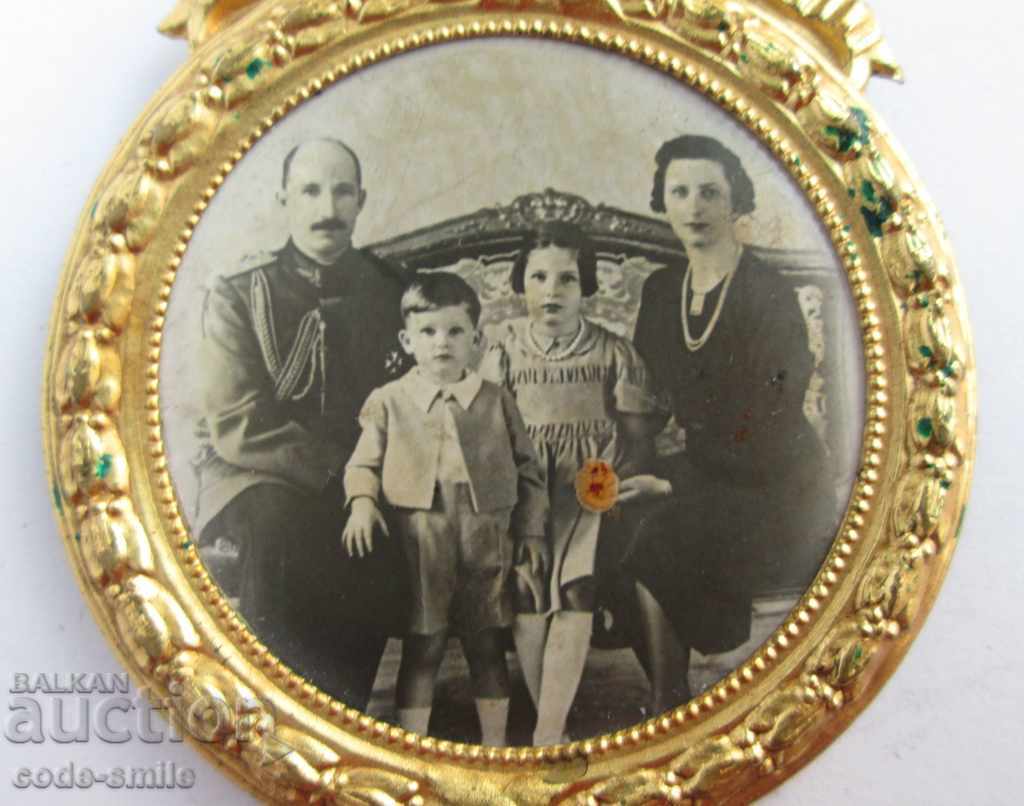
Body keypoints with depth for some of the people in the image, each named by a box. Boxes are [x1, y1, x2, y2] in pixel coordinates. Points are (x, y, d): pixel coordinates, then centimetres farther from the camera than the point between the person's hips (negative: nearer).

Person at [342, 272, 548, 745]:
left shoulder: (497, 401, 8)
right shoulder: (389, 401, 4)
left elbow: (527, 469, 11)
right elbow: (364, 464, 7)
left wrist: (530, 531, 6)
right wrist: (362, 503, -12)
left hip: (485, 539, 2)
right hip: (420, 541, -1)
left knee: (486, 645, 11)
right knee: (422, 645, 3)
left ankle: (495, 746, 23)